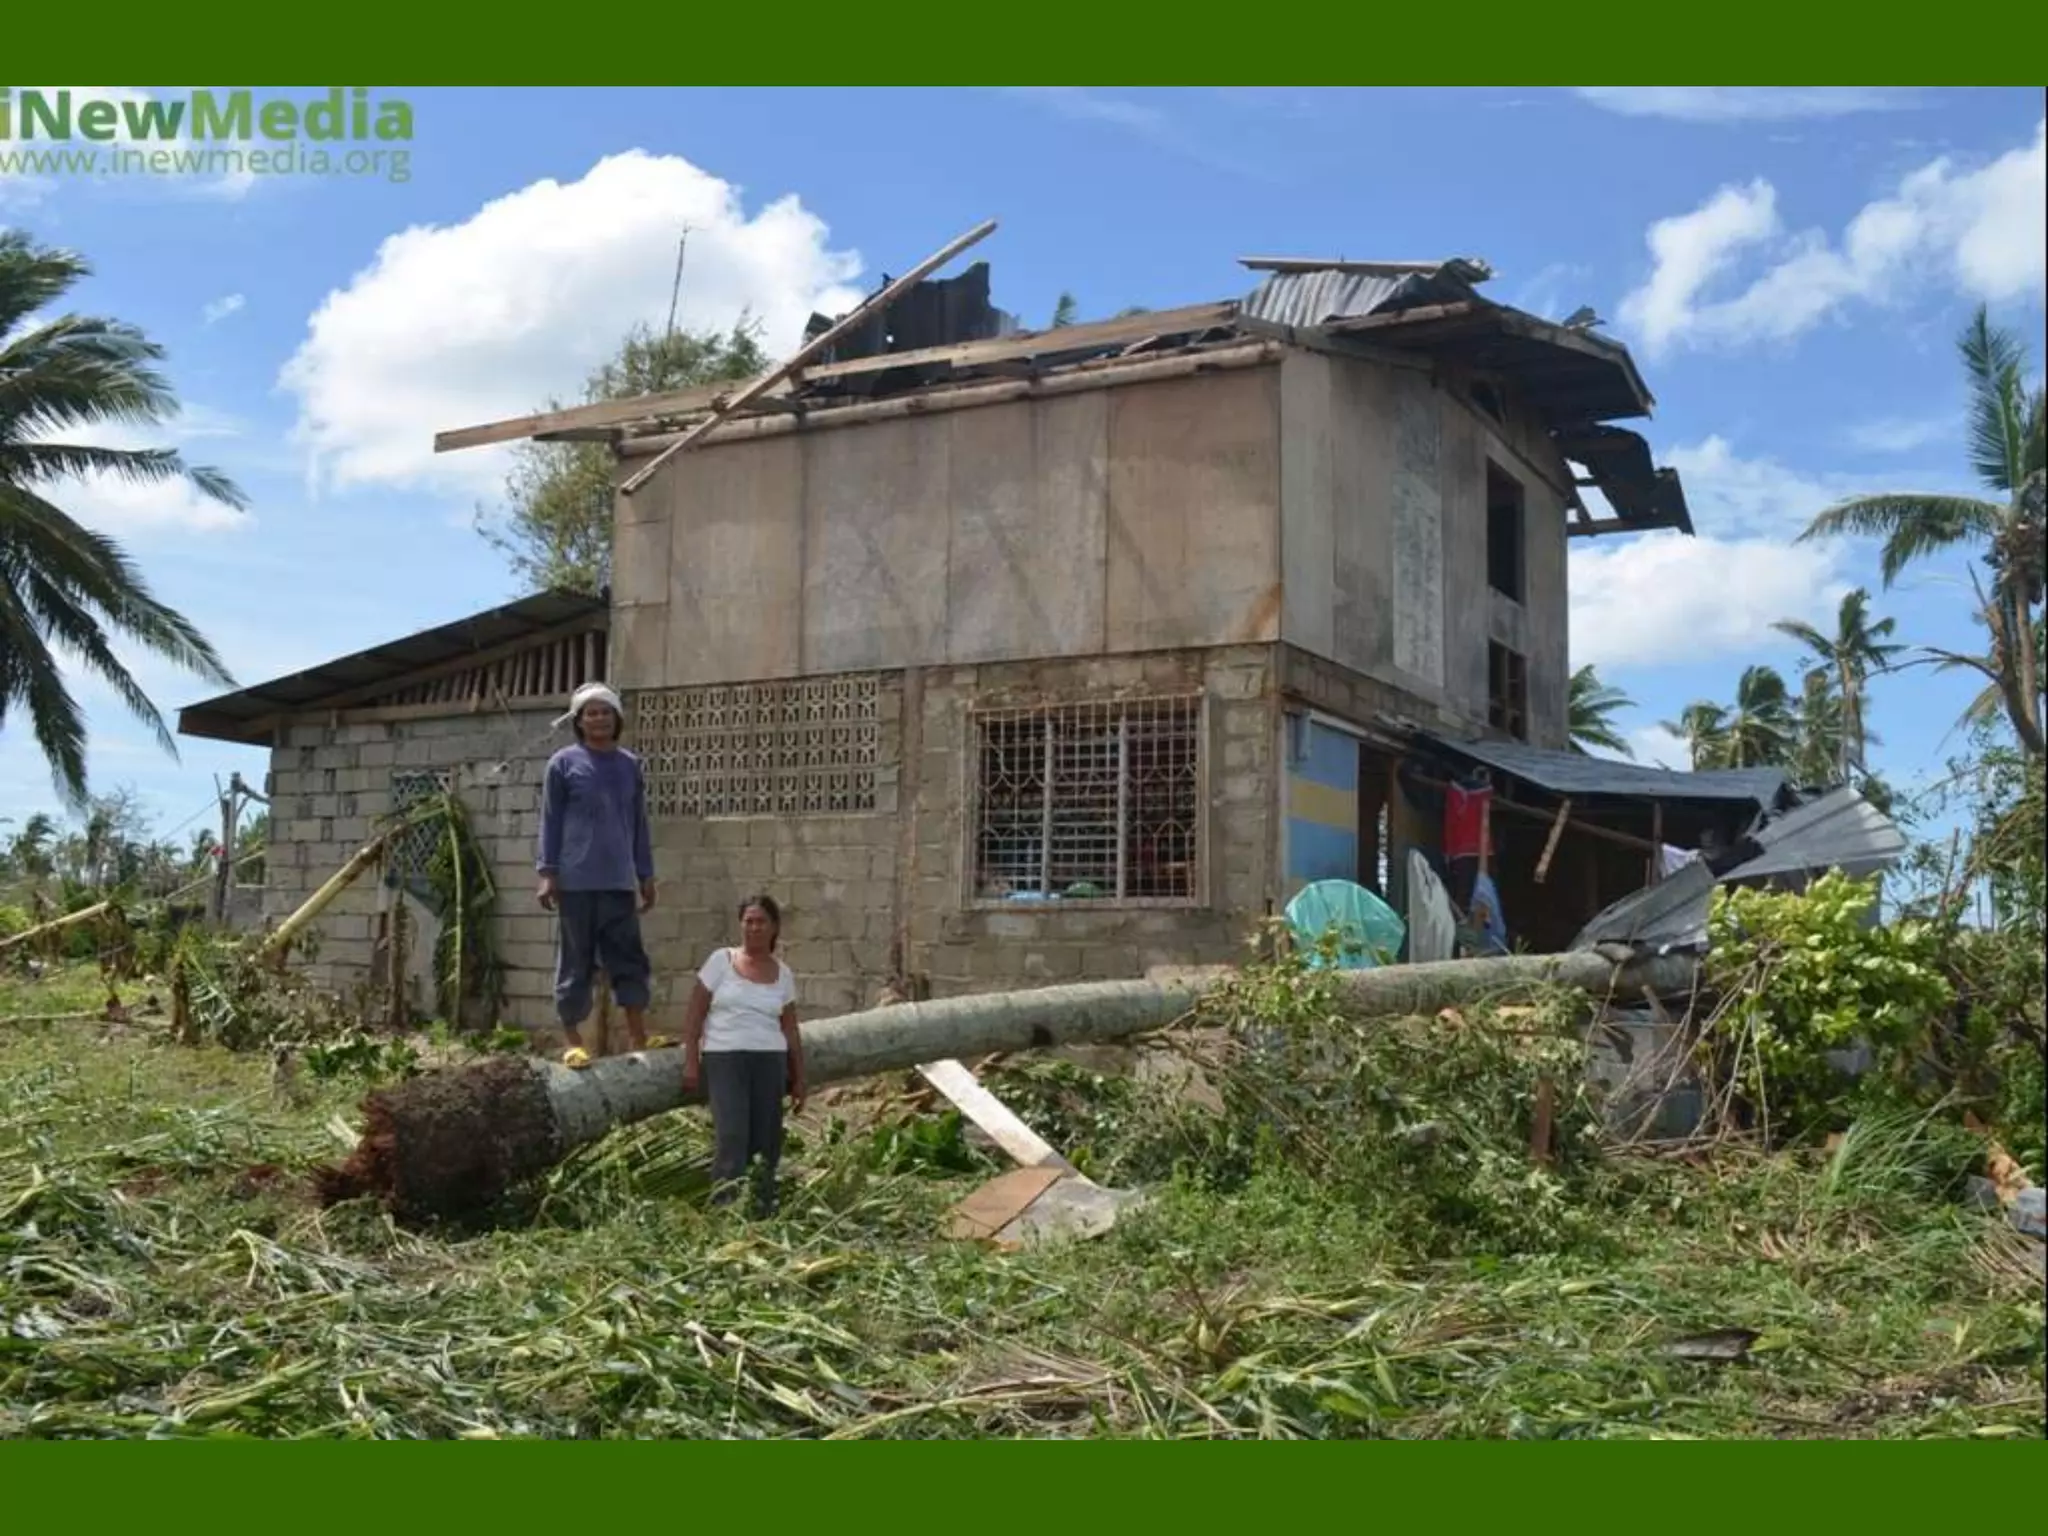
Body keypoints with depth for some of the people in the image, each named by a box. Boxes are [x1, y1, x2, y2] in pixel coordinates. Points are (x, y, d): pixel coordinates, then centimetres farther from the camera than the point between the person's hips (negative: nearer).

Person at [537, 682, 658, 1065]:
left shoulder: (630, 765, 12)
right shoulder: (564, 763, 3)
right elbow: (550, 821, 2)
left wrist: (646, 875, 13)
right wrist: (547, 873, -5)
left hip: (619, 881, 3)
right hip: (576, 880, -3)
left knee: (629, 958, 2)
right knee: (575, 960, 2)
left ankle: (639, 1041, 4)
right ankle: (573, 1041, 9)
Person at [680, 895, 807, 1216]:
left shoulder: (782, 974, 11)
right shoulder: (721, 961, 3)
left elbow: (790, 1031, 14)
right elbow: (694, 1013, 2)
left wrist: (798, 1079, 12)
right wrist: (690, 1061, -5)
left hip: (770, 1061, 3)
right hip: (724, 1059, -3)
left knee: (766, 1141, 2)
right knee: (732, 1135, -15)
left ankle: (762, 1210, 11)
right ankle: (724, 1208, -14)